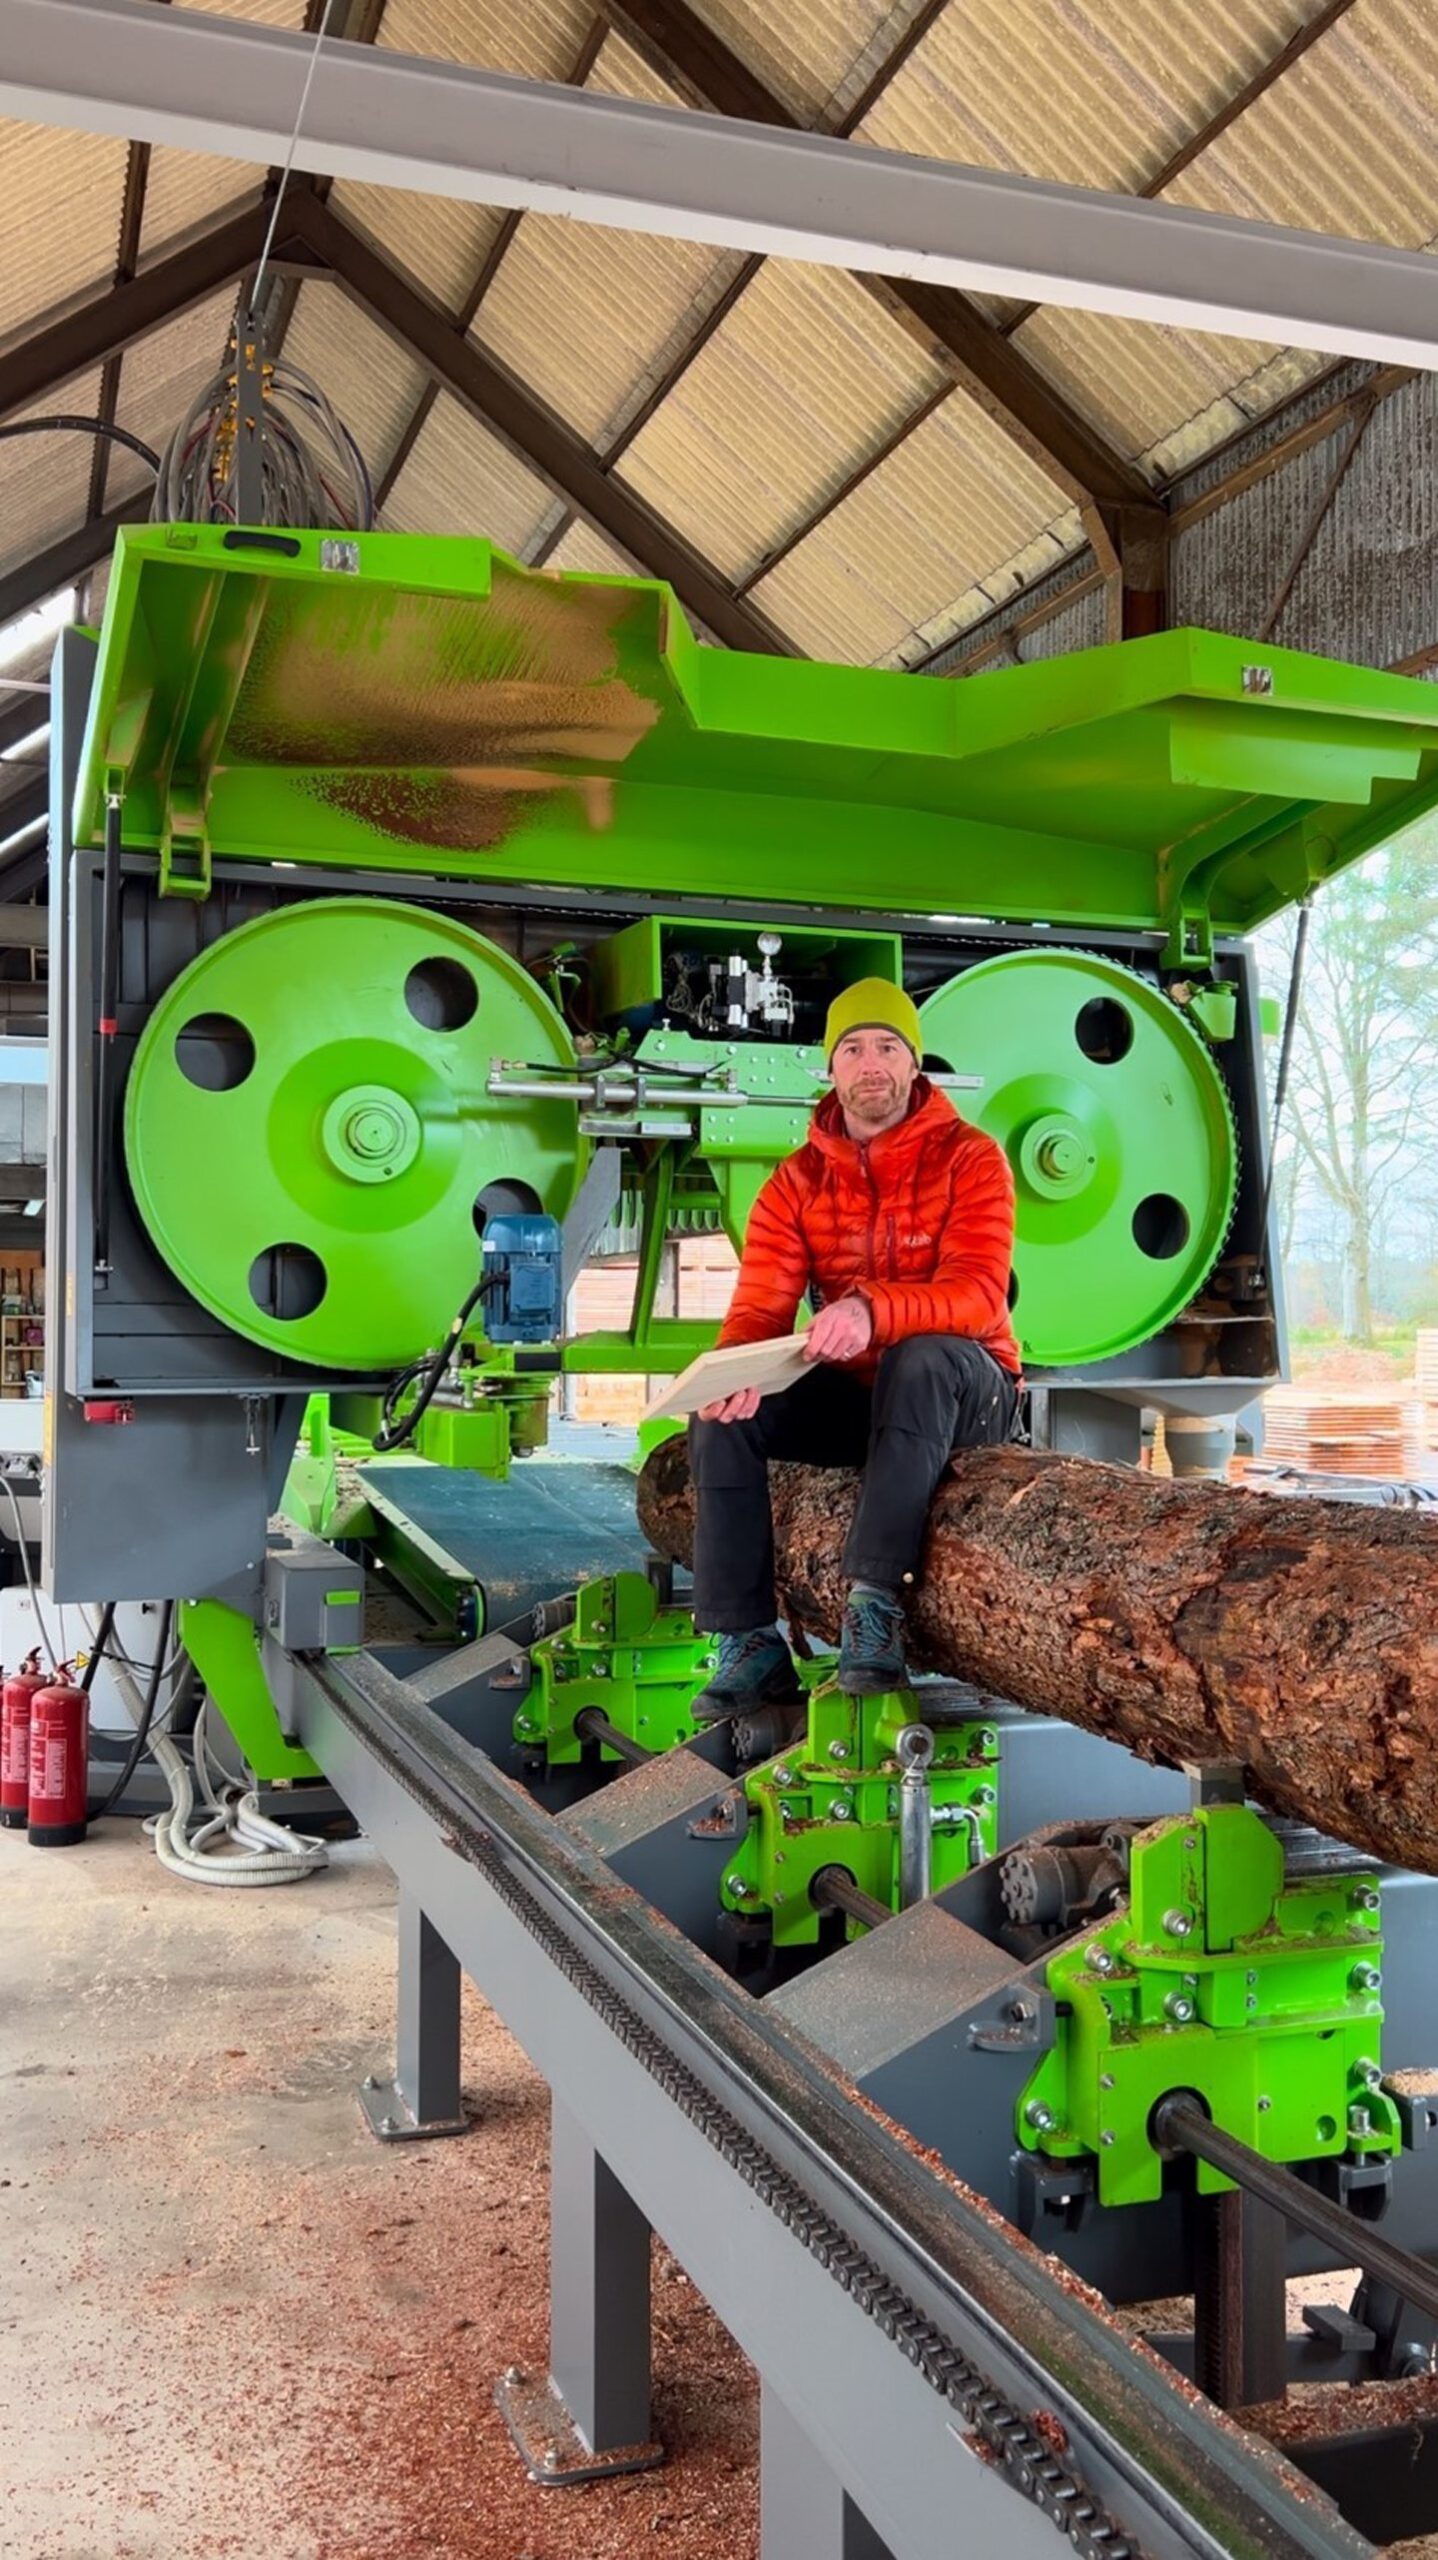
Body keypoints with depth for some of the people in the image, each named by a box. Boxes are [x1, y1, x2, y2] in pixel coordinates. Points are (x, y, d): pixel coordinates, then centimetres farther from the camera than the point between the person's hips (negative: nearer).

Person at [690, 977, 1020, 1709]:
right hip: (852, 1393, 4)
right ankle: (750, 1642, -19)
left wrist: (872, 1310, -43)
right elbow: (759, 1307, -7)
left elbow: (977, 1294, -23)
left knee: (920, 1357, -38)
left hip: (961, 1392, -4)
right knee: (723, 1413, -20)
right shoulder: (797, 1181, 2)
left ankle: (875, 1607, -38)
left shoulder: (969, 1158, -9)